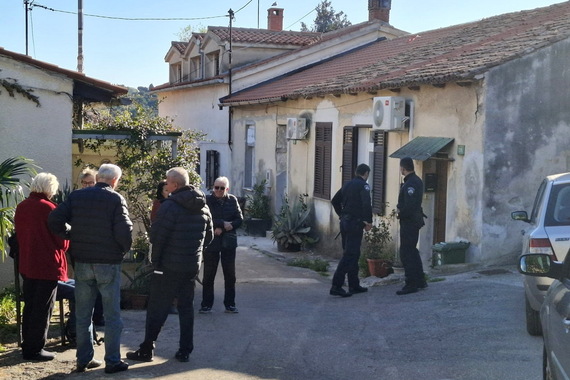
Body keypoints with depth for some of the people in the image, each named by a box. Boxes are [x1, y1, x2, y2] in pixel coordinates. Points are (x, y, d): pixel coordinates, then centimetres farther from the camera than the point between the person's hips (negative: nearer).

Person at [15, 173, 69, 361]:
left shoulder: (21, 207, 4)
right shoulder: (48, 208, -16)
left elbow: (19, 235, 13)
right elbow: (62, 241, -12)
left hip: (26, 265, 7)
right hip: (48, 266, -7)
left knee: (29, 307, 16)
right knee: (43, 309, 2)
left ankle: (27, 346, 23)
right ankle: (35, 349, 5)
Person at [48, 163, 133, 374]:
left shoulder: (76, 196, 3)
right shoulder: (115, 199, -10)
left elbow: (54, 219, -4)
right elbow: (124, 231, -16)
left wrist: (69, 236, 9)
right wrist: (125, 248, 3)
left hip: (82, 263, 4)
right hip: (108, 264, -4)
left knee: (83, 315, 13)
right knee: (112, 316, 5)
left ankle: (83, 359, 18)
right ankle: (112, 361, 8)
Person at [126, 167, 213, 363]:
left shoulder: (170, 206, -16)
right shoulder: (203, 207, 6)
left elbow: (156, 236, -16)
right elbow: (209, 236, 12)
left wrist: (156, 257, -2)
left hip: (169, 266, -6)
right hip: (192, 265, 6)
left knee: (157, 308, 2)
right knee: (186, 307, 13)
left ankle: (146, 350, 5)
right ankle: (185, 351, 14)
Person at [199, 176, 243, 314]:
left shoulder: (232, 200, 4)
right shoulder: (207, 200, -4)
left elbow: (239, 219, 1)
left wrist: (222, 228, -12)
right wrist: (223, 223, -18)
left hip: (228, 242, 3)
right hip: (211, 242, -3)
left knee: (230, 275, 8)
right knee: (208, 275, 3)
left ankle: (230, 304, 18)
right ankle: (206, 304, 11)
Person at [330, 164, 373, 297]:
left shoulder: (347, 184, 14)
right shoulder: (363, 186, -10)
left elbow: (334, 201, 21)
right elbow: (367, 204, -22)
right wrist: (368, 221, -12)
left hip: (345, 222, 9)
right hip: (355, 223, -8)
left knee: (353, 254, 16)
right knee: (349, 255, -8)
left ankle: (354, 285, 21)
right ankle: (336, 286, -13)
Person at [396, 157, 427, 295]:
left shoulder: (410, 184, -21)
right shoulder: (417, 181, 12)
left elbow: (409, 206, -28)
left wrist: (400, 213, -11)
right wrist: (401, 208, 5)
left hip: (408, 221, -11)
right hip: (415, 220, 11)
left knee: (406, 253, -6)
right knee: (412, 251, 20)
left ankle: (411, 284, -3)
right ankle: (420, 281, 27)